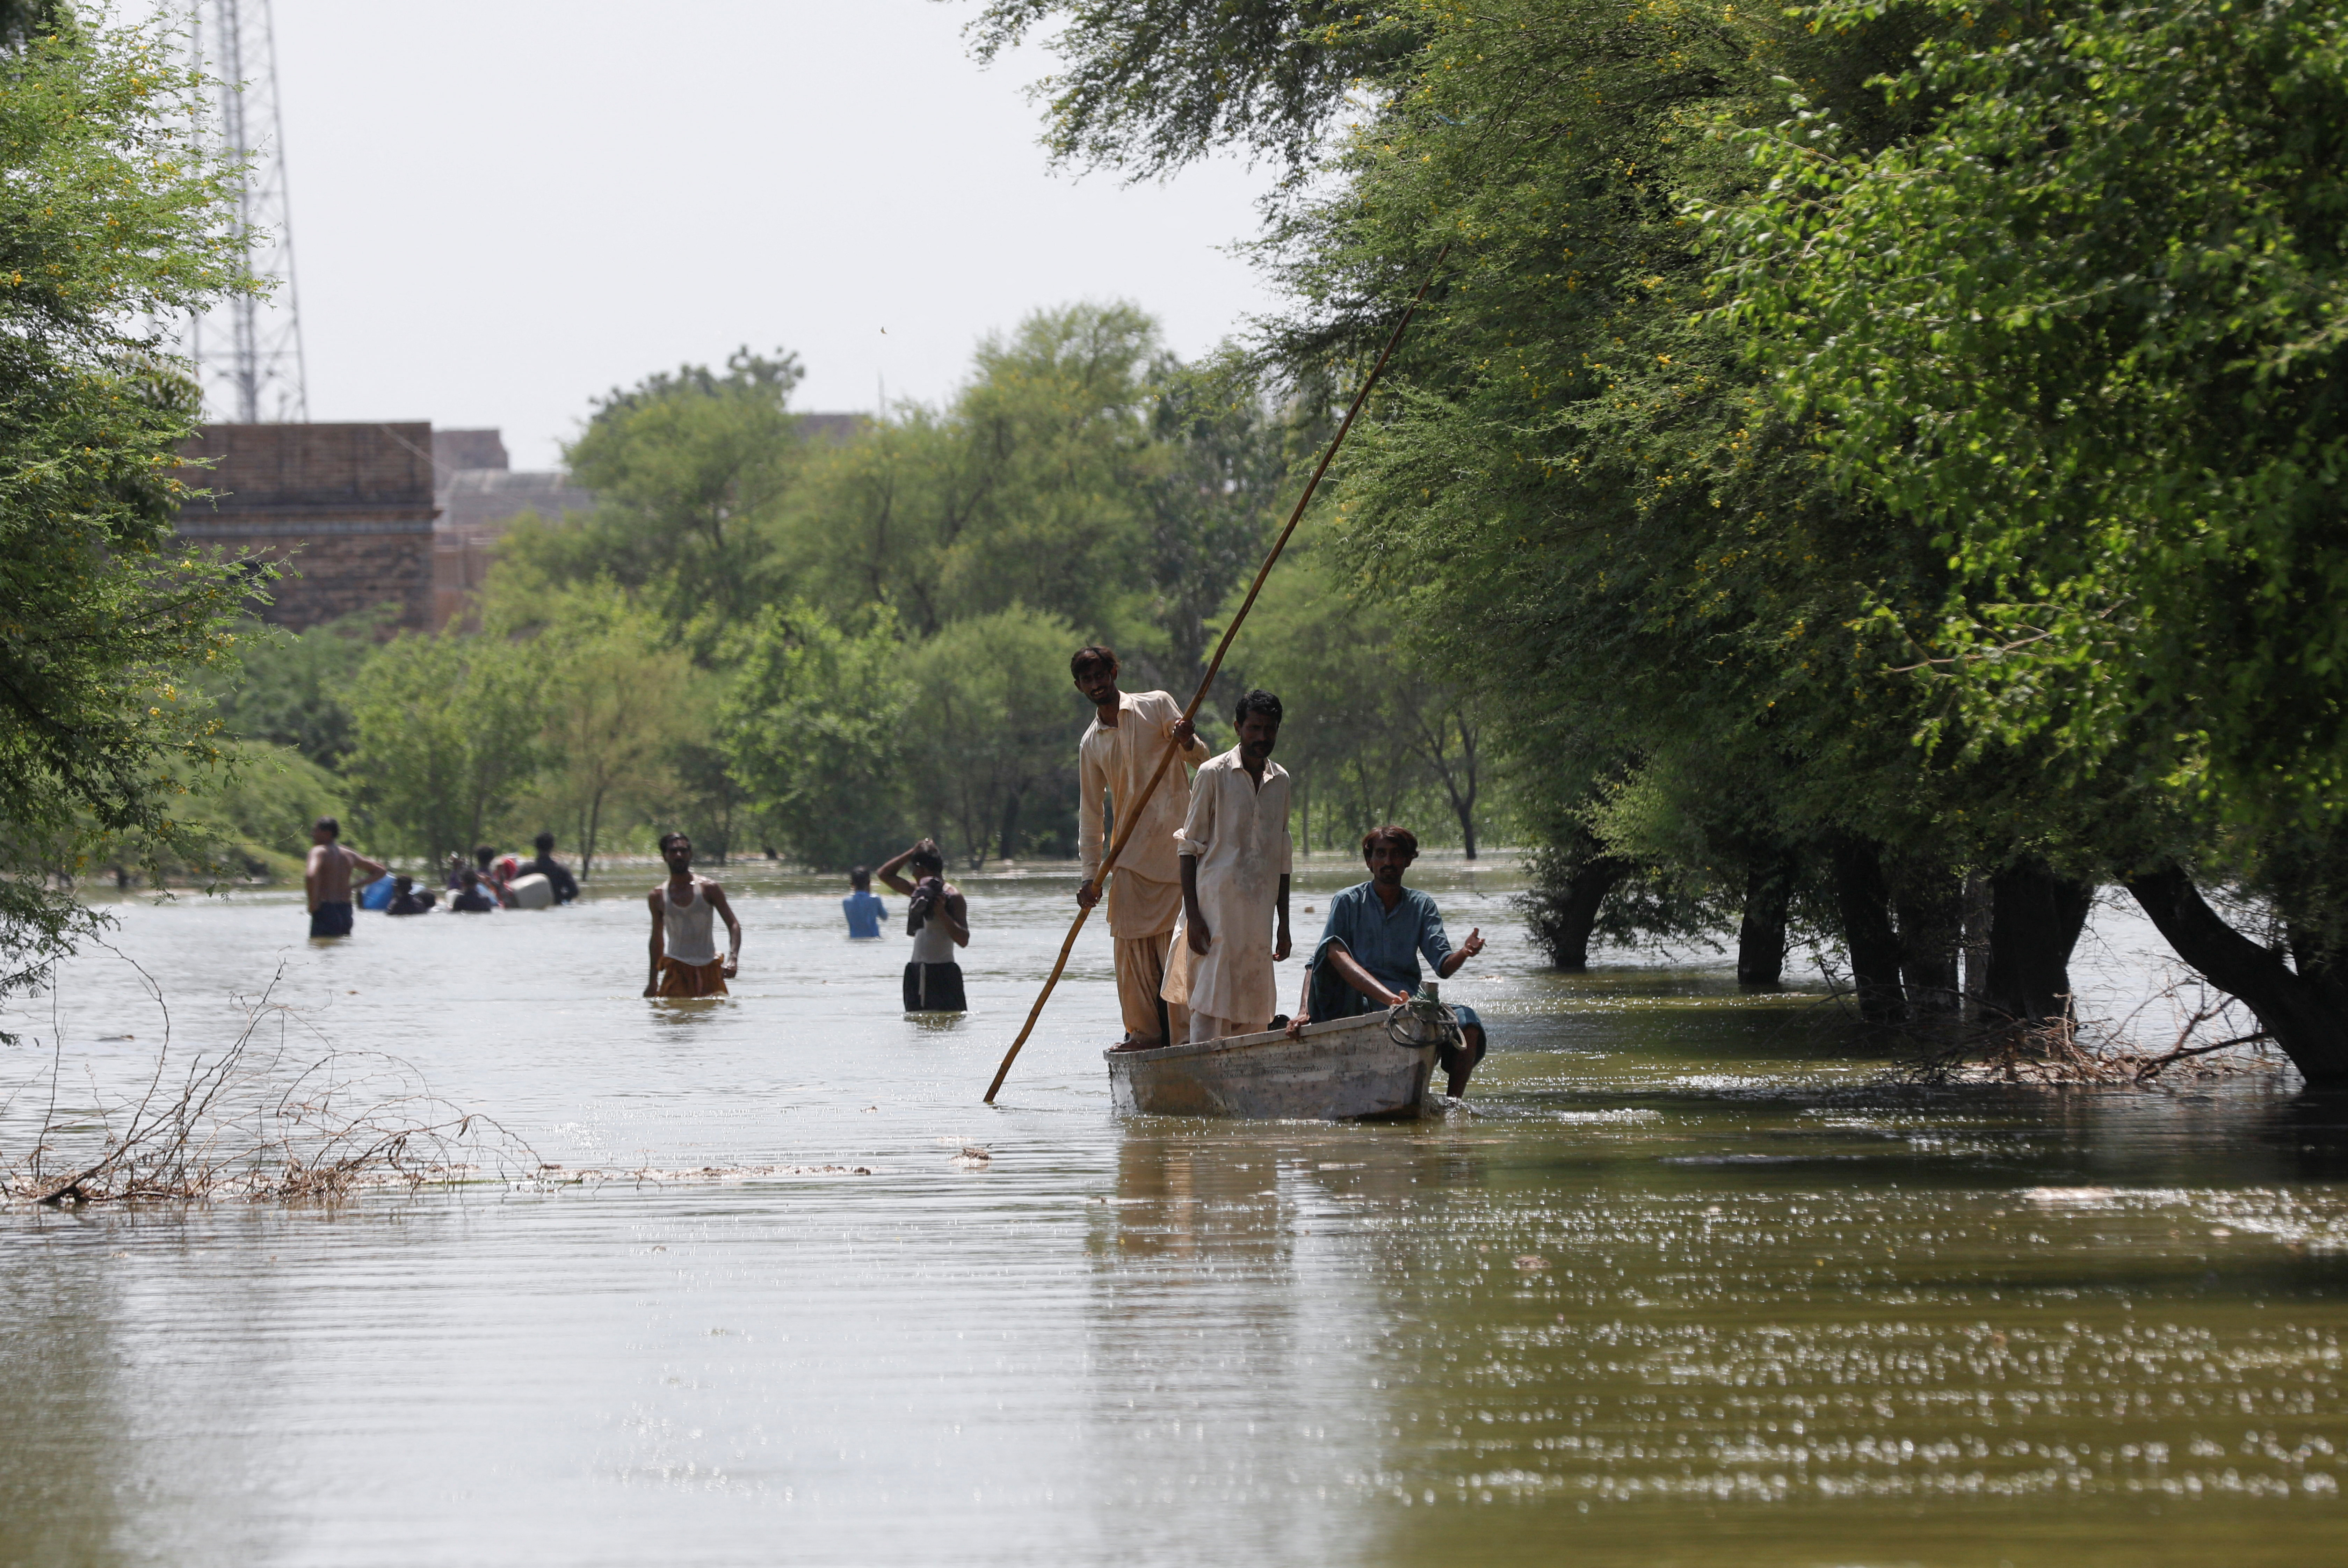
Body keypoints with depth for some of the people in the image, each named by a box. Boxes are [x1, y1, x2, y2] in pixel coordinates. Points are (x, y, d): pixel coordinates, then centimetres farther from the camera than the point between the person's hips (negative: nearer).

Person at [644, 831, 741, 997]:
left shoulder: (709, 889, 0)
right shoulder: (659, 896, 5)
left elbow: (733, 925, -3)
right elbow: (657, 939, 13)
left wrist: (733, 959, -20)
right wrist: (653, 982, 13)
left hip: (709, 968, 0)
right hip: (676, 970, 0)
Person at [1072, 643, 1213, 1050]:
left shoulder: (1157, 707, 5)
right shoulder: (1091, 744, 14)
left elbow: (1200, 758, 2)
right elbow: (1090, 813, 14)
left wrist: (1187, 742, -22)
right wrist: (1091, 874, 6)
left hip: (1175, 846, -4)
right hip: (1130, 854, 4)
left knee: (1178, 943, -7)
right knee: (1132, 943, 0)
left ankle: (1185, 1031, -6)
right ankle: (1144, 1030, 7)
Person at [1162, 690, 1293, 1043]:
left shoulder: (1280, 781, 12)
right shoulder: (1214, 774, -4)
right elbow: (1190, 847, -4)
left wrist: (1283, 923, 16)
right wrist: (1192, 916, -11)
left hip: (1259, 913, 5)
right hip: (1216, 906, -5)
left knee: (1252, 1011, 4)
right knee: (1209, 1004, -10)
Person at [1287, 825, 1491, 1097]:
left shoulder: (1422, 906, 14)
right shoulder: (1348, 902, 9)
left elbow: (1443, 967, 0)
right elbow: (1318, 962, 1)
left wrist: (1463, 954, -24)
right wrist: (1304, 1011, -16)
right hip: (1354, 1007, -2)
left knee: (1468, 1023, -27)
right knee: (1334, 948, -31)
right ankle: (1396, 1001, -55)